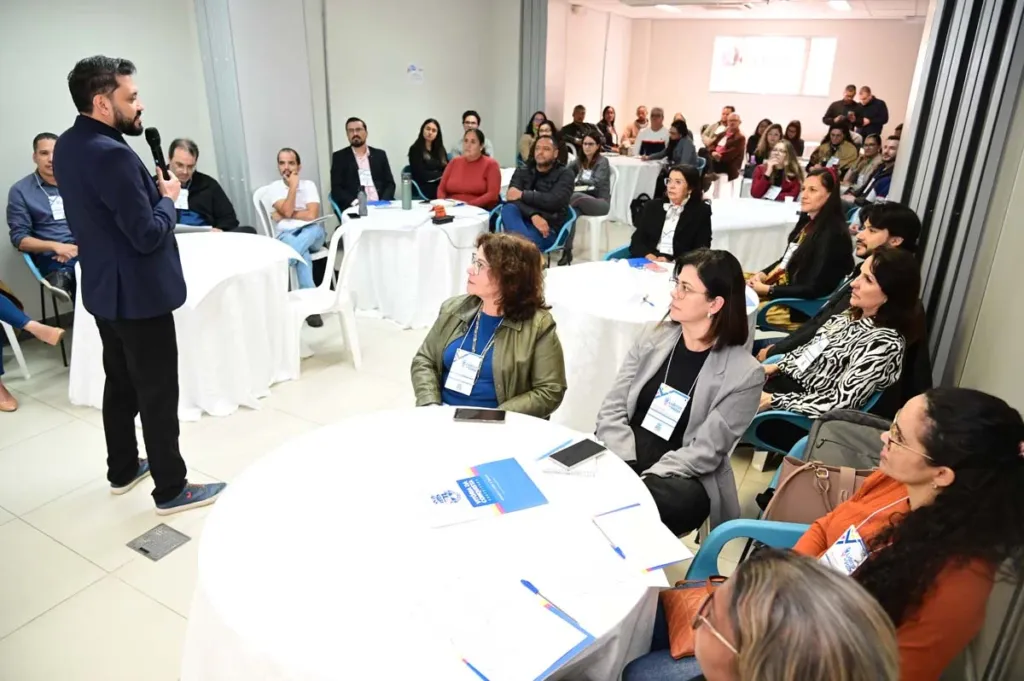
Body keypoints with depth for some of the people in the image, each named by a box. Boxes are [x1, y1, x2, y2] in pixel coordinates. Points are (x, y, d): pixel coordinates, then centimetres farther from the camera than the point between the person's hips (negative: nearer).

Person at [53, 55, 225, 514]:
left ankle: (123, 469, 36)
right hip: (138, 292, -10)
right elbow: (149, 235, -24)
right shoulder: (112, 154, -24)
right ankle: (171, 490, 14)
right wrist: (168, 197, -7)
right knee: (158, 394, 1)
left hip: (104, 287, 10)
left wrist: (152, 190, 7)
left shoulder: (67, 146, 7)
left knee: (120, 383, 21)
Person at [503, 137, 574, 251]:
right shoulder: (521, 172, 14)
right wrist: (533, 215, -23)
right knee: (508, 208, -32)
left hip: (549, 229, -4)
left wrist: (522, 194, -11)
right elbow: (512, 197, -5)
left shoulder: (565, 174, 5)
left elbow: (555, 201, -14)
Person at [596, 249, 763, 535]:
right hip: (621, 461, 4)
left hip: (680, 480, -3)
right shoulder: (654, 336, 5)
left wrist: (644, 480, -21)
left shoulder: (744, 374, -8)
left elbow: (705, 452, -11)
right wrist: (624, 468, -14)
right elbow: (612, 408, 1)